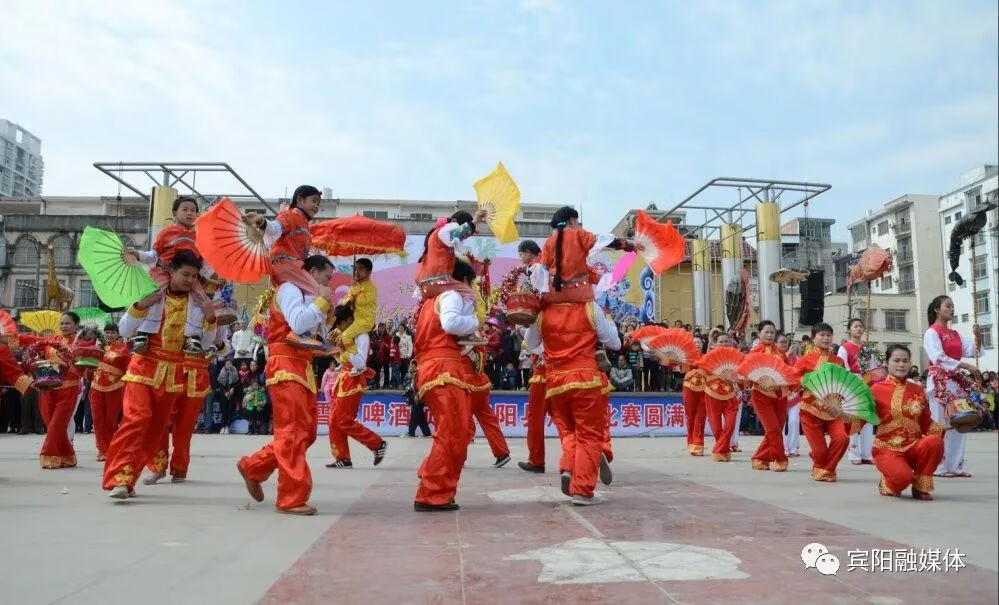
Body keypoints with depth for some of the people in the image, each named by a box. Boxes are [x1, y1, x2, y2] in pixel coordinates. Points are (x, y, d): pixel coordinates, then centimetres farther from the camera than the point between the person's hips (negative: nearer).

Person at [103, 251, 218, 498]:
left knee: (156, 426, 5)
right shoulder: (151, 295, -2)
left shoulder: (198, 303, 3)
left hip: (173, 373, 3)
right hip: (145, 366, -3)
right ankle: (119, 477, -21)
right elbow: (125, 331, -2)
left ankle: (127, 479, 16)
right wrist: (140, 306, -16)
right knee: (137, 418, -19)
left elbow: (206, 343, 6)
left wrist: (210, 319, -10)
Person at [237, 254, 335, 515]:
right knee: (293, 432, -10)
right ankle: (292, 498, -7)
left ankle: (253, 467, 23)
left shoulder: (308, 297, 24)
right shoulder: (289, 289, -5)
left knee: (306, 432, 10)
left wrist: (323, 310, 9)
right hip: (287, 366, -10)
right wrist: (322, 302, -11)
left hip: (303, 368, 10)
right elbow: (298, 324, -21)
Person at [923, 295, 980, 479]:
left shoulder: (955, 334, 17)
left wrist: (977, 337, -4)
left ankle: (955, 466, 11)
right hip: (940, 382, -7)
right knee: (941, 425, -7)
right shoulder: (932, 333, -5)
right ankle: (940, 467, -3)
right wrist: (967, 366, -22)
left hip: (957, 381, 8)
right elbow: (939, 359, -18)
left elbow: (973, 352, 12)